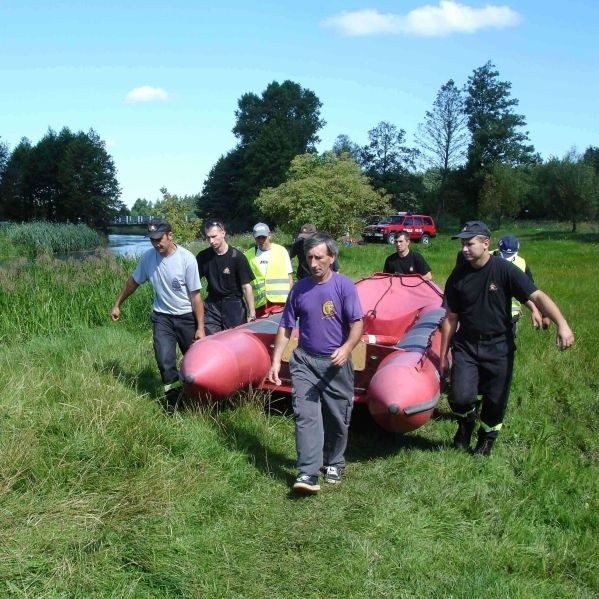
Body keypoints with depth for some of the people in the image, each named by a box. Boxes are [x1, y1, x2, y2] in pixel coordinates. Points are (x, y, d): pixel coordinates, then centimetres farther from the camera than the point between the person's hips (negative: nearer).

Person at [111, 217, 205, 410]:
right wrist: (117, 304, 15)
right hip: (162, 317, 2)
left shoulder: (186, 258, -18)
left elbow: (195, 295, -15)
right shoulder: (148, 257, -7)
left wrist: (200, 327, -15)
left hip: (186, 316, -2)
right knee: (164, 360, -10)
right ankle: (174, 397, 5)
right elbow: (133, 281, 10)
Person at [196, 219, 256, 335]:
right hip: (212, 305, 3)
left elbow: (246, 286, -8)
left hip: (233, 305, -3)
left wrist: (252, 313, -11)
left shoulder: (237, 256, -9)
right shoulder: (203, 257, 0)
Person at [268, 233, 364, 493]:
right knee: (306, 415, -9)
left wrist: (346, 348, -29)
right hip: (304, 361, 2)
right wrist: (276, 360, 1)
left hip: (336, 363, -1)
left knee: (338, 418, 10)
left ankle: (334, 463, 31)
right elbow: (285, 327, 6)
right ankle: (308, 473, -10)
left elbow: (357, 323, -11)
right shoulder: (299, 288, 1)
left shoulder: (344, 286, -8)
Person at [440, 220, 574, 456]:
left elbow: (537, 296, -19)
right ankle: (466, 421, 22)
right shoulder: (458, 276, -4)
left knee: (495, 400, 8)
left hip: (498, 347, -1)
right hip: (465, 346, 1)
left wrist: (561, 324, -34)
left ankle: (487, 437, 37)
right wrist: (443, 355, 5)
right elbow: (451, 318, 3)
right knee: (461, 397, -13)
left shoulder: (504, 270, -13)